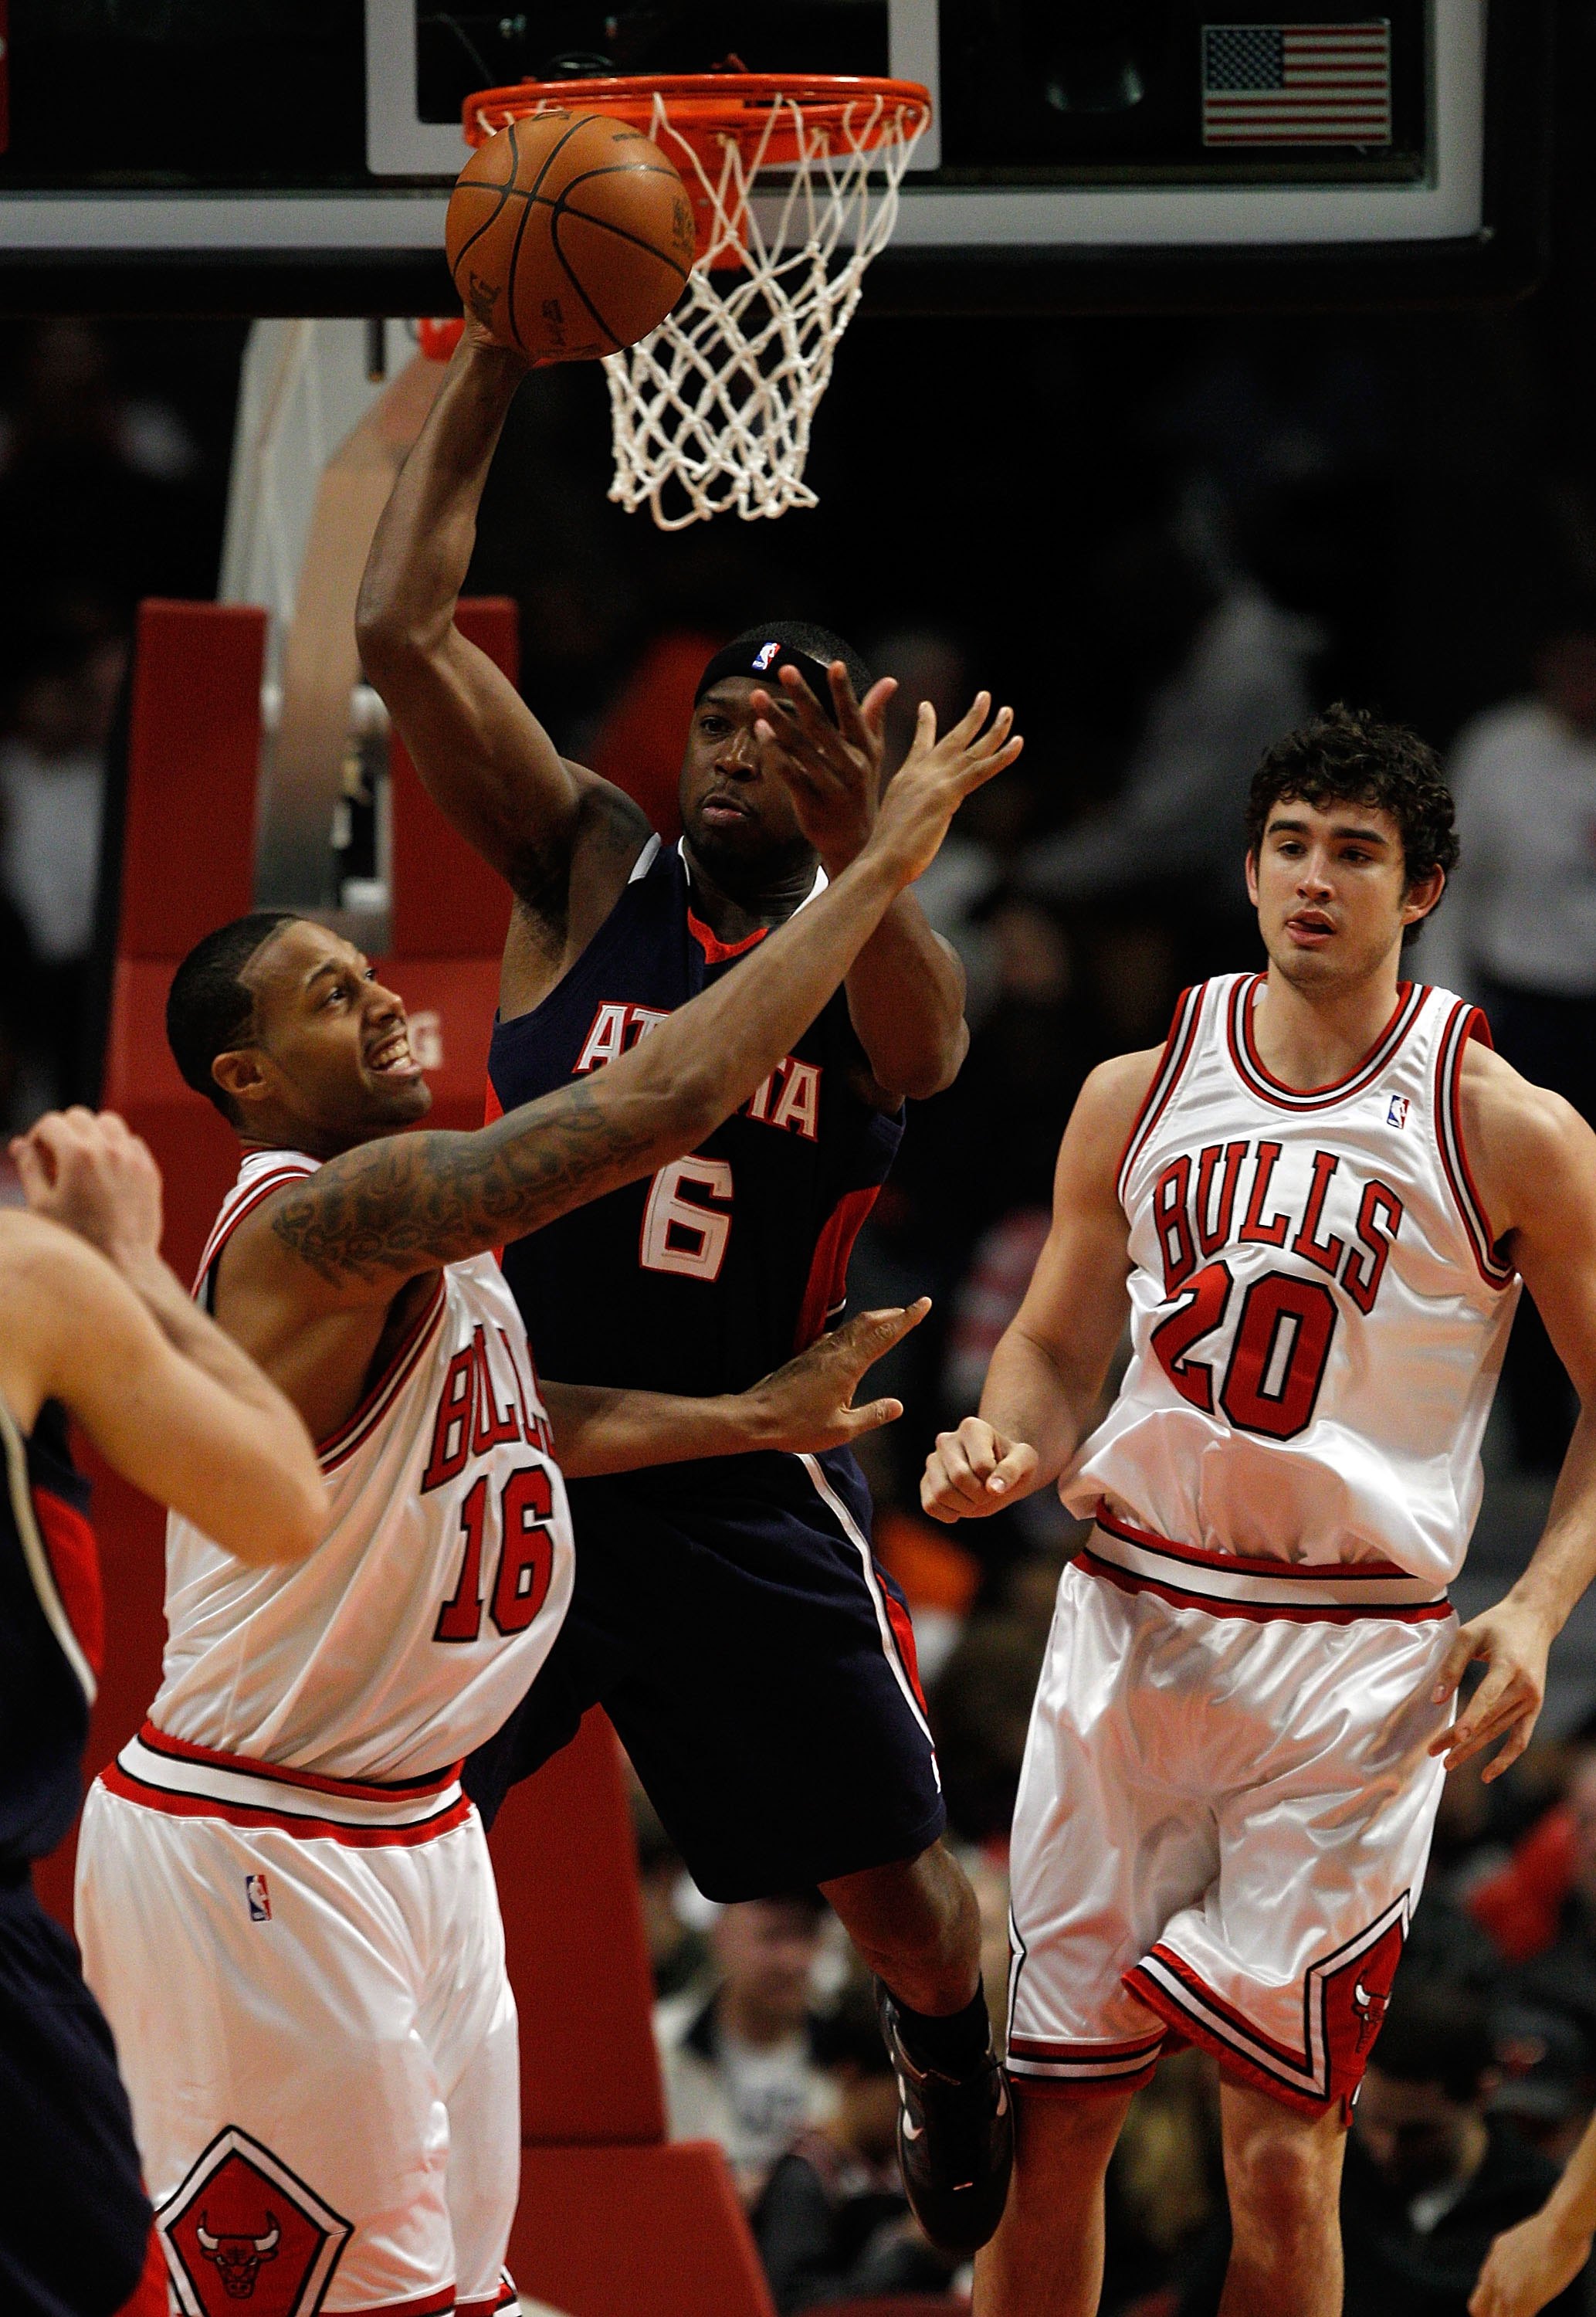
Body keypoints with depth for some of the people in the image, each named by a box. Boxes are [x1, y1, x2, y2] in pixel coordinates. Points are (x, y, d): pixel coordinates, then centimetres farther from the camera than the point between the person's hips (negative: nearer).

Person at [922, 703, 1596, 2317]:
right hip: (1130, 1620, 3)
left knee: (1282, 2156, -5)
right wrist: (1010, 1450, -4)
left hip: (1351, 1666, -3)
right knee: (1050, 2118, 3)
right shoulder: (1139, 1095, 8)